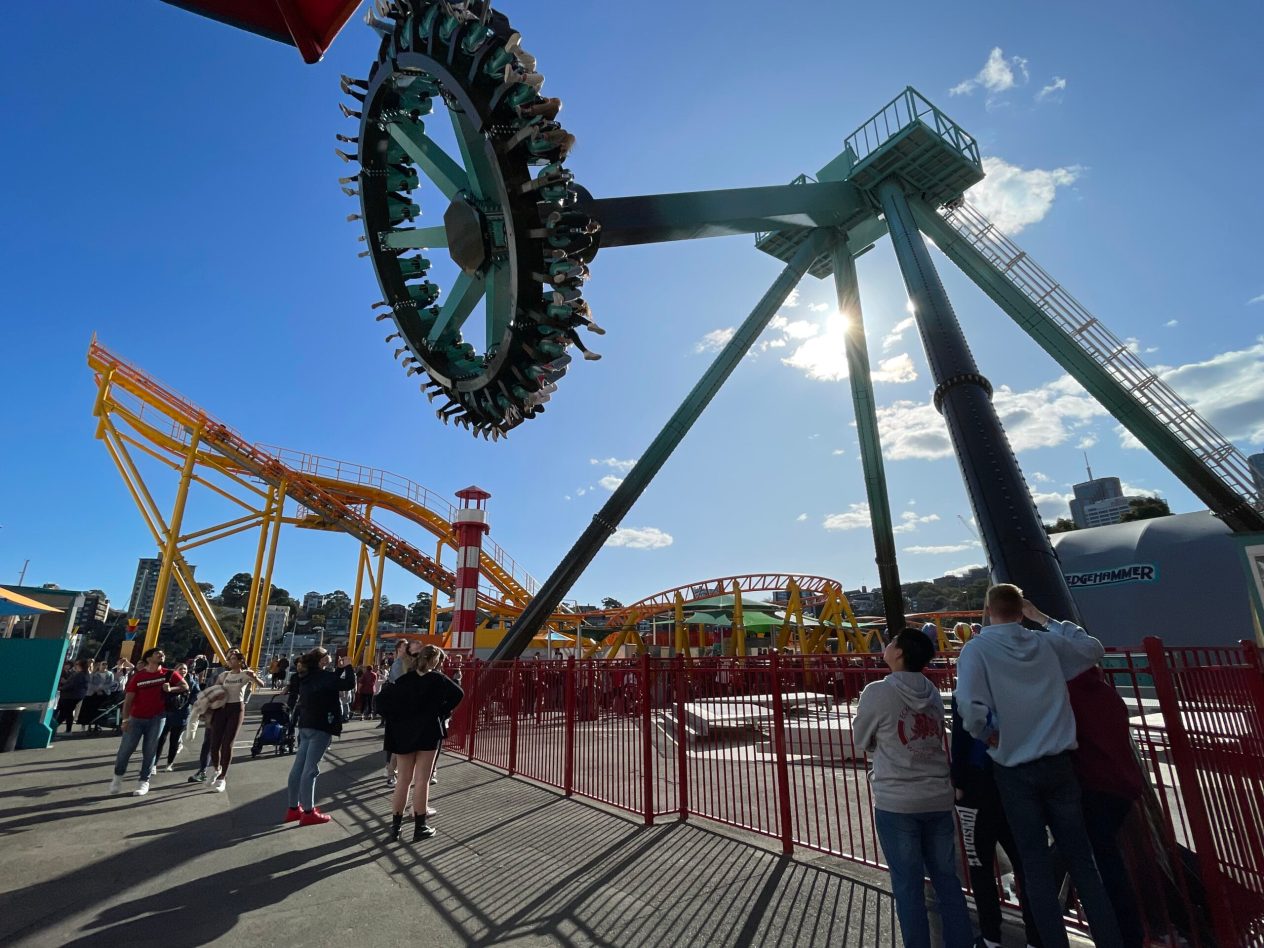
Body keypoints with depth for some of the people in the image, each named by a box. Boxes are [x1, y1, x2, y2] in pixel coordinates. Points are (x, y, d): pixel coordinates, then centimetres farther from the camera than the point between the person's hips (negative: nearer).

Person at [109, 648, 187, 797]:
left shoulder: (168, 674, 1)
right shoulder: (138, 676, -3)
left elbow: (185, 687, 0)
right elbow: (128, 699, -4)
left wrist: (170, 689, -17)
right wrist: (125, 719, -10)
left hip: (157, 718, 0)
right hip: (136, 718, 0)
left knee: (150, 751, 2)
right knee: (125, 749, 1)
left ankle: (144, 781, 12)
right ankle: (118, 776, 27)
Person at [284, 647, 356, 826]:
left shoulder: (306, 676, 10)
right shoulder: (322, 676, -16)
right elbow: (349, 684, -16)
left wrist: (340, 669, 14)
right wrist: (348, 667, -4)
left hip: (307, 725, 9)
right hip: (320, 726, -9)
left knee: (298, 767, 12)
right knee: (310, 769, -5)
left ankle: (293, 808, 21)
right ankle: (308, 813, 1)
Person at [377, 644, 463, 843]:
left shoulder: (404, 679, 6)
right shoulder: (437, 678, -5)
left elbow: (382, 699, 0)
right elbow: (457, 693, -17)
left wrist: (395, 719, 5)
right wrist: (443, 713, -5)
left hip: (403, 733, 4)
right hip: (428, 732, -4)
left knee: (404, 779, 15)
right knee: (422, 780, 4)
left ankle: (395, 825, 18)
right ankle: (420, 827, 11)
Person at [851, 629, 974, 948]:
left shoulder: (878, 692, -14)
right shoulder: (933, 693, 3)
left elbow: (861, 740, -1)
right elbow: (933, 738, 13)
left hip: (896, 803, -5)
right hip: (939, 799, 5)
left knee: (908, 885, 8)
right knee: (946, 878, 17)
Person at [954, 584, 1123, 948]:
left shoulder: (978, 647, -13)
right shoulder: (1047, 642, 0)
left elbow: (969, 705, -27)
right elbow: (1093, 649, 19)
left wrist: (989, 736, -7)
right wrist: (1045, 619, 18)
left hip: (1014, 771, -3)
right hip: (1058, 764, 4)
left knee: (1036, 865, 9)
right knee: (1081, 860, 15)